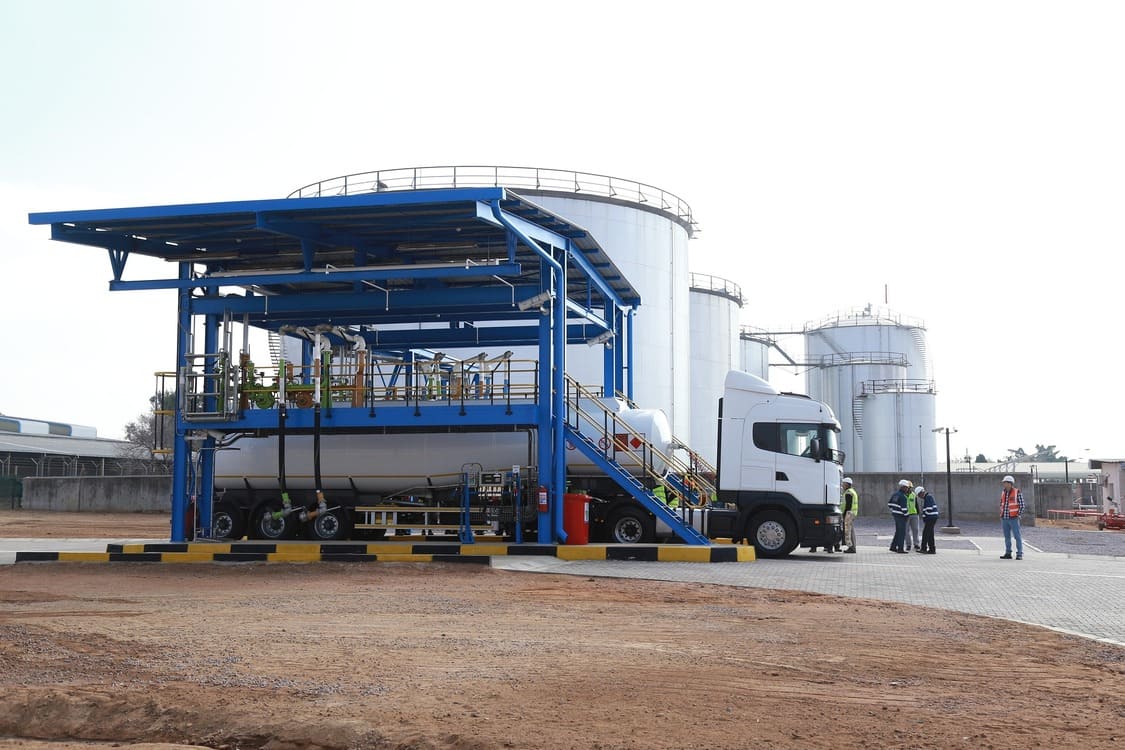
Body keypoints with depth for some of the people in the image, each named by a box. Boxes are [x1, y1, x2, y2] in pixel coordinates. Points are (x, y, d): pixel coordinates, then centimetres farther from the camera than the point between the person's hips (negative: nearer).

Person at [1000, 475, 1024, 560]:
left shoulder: (1017, 492, -8)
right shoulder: (1003, 492, 9)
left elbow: (1022, 505, -8)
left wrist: (1018, 516, -12)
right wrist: (1001, 516, 11)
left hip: (1013, 518, -6)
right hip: (1005, 518, 6)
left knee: (1017, 536, -5)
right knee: (1007, 537, 8)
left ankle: (1019, 554, -4)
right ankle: (1008, 554, 13)